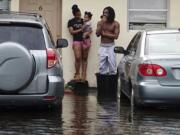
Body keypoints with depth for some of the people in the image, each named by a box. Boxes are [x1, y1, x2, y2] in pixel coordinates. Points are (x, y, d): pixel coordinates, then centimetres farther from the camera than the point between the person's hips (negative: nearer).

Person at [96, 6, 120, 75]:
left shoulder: (115, 24, -3)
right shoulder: (100, 23, 4)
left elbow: (116, 36, -13)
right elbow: (97, 34, -10)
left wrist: (104, 34, -8)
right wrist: (102, 22, -14)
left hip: (111, 47, -2)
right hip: (102, 47, 2)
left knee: (112, 66, -4)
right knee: (102, 67, 0)